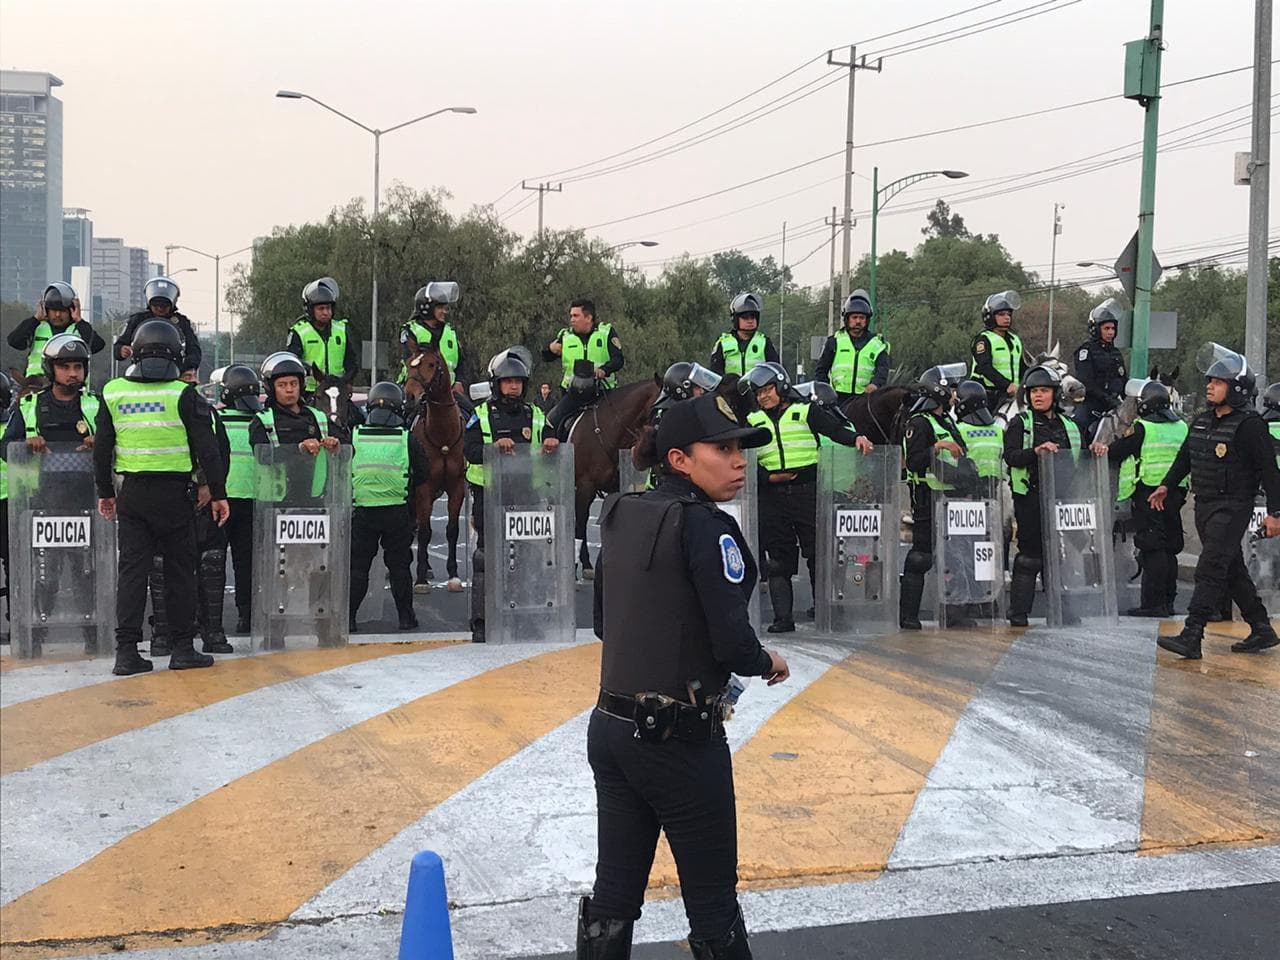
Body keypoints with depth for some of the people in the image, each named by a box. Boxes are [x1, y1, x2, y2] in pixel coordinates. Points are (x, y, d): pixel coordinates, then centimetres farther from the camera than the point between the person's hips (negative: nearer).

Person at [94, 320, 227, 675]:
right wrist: (218, 493, -2)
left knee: (132, 570, 5)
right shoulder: (183, 394, -6)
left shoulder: (113, 392, 4)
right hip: (174, 493, -3)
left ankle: (126, 652, 2)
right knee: (180, 570, 7)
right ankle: (183, 648, 10)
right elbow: (206, 448, -8)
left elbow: (102, 448, 9)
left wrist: (105, 492, 18)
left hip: (132, 493, 3)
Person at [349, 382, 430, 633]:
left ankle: (349, 617, 8)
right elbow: (423, 473, 2)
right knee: (399, 565, 11)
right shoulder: (408, 439, -7)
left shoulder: (355, 437, -6)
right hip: (398, 513, 0)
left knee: (357, 565, 9)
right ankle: (405, 616, 15)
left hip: (362, 512, 0)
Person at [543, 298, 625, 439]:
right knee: (550, 422, -8)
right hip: (573, 393, 2)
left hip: (601, 392, -2)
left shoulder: (606, 333, 1)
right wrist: (550, 349, -7)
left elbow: (619, 359, -8)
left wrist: (604, 370, -28)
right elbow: (546, 358, 17)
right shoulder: (565, 336, 9)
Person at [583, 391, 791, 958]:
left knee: (613, 895, 11)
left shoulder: (621, 516, 8)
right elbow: (733, 641, -19)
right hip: (680, 741, -7)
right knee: (712, 901, 7)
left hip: (610, 727, 7)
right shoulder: (706, 527, -14)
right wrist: (768, 664, 1)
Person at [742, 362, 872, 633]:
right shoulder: (753, 422, 13)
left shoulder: (806, 412, 5)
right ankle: (783, 617, 8)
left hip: (807, 491, -3)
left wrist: (855, 438, -27)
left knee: (818, 553, -1)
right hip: (772, 496, 3)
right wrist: (768, 477, -5)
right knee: (779, 560, 4)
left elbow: (835, 428, -7)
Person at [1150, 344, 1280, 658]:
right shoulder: (1202, 422, 11)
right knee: (1232, 570, 14)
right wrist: (1166, 486, 21)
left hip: (1233, 507, -8)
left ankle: (1190, 637, -18)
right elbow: (1185, 456, 25)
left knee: (1210, 570, -14)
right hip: (1205, 505, 9)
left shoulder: (1249, 424, -13)